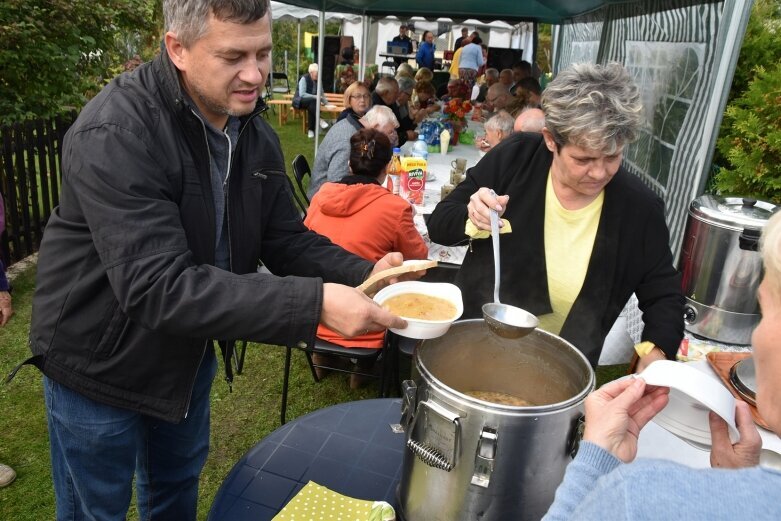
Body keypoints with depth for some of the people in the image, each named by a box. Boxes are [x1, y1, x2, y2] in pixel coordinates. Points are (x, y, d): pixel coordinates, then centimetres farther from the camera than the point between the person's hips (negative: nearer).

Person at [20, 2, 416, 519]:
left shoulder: (256, 135, -5)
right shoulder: (114, 136, -30)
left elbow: (287, 239, -4)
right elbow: (157, 287, -38)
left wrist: (363, 274, -23)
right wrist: (314, 302, -44)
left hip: (186, 351, 6)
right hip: (99, 360, -6)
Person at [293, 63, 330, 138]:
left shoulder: (318, 80, 3)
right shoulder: (304, 79, -15)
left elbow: (322, 94, 14)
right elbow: (302, 94, -24)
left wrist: (327, 103, 0)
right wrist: (315, 97, -29)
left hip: (312, 102, 5)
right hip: (299, 101, -5)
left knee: (311, 107, -32)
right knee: (312, 101, -37)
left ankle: (311, 130, -28)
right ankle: (319, 120, -42)